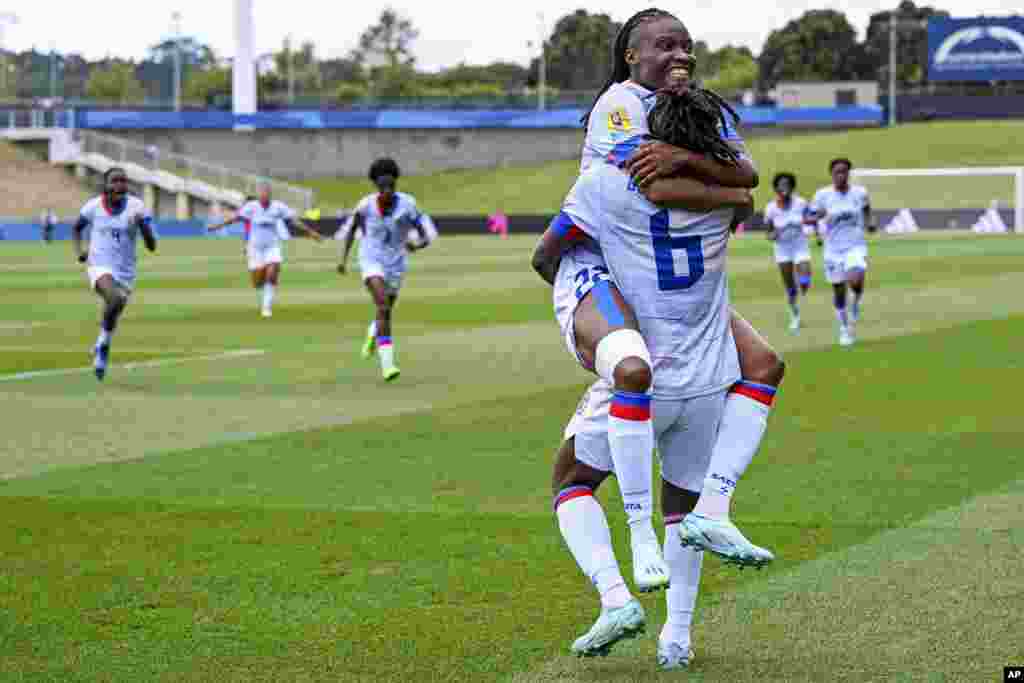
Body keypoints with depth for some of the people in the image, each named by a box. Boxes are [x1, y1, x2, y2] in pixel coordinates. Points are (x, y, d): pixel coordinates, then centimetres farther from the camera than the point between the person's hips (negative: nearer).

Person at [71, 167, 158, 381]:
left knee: (112, 320, 12)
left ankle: (102, 350, 45)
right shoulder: (94, 206, -6)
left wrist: (142, 224, -29)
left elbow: (152, 246, -11)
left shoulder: (136, 207, -9)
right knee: (116, 300, -31)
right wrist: (78, 252, -3)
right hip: (100, 268, -2)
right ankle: (103, 344, -6)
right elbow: (76, 228, 14)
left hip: (125, 273, 2)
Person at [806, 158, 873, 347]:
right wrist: (817, 217, -21)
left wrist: (868, 222, 7)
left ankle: (855, 303, 7)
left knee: (855, 280, -27)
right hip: (834, 248, 1)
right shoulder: (823, 195, -6)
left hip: (856, 246, -1)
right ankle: (844, 330, 27)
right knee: (839, 292, 7)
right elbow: (809, 218, 0)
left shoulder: (860, 193, -2)